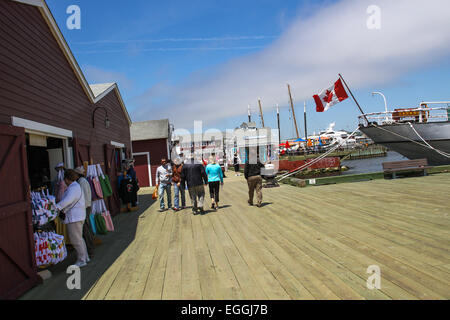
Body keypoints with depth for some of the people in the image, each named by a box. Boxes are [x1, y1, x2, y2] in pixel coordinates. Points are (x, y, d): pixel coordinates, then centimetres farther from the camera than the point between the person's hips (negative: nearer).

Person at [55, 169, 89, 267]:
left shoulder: (74, 188, -16)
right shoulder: (74, 186, 18)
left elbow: (68, 200, -32)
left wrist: (57, 207, -41)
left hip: (74, 217, -11)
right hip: (76, 216, 11)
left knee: (76, 239, -4)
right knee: (79, 238, 18)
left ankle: (81, 261, 5)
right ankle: (85, 257, 28)